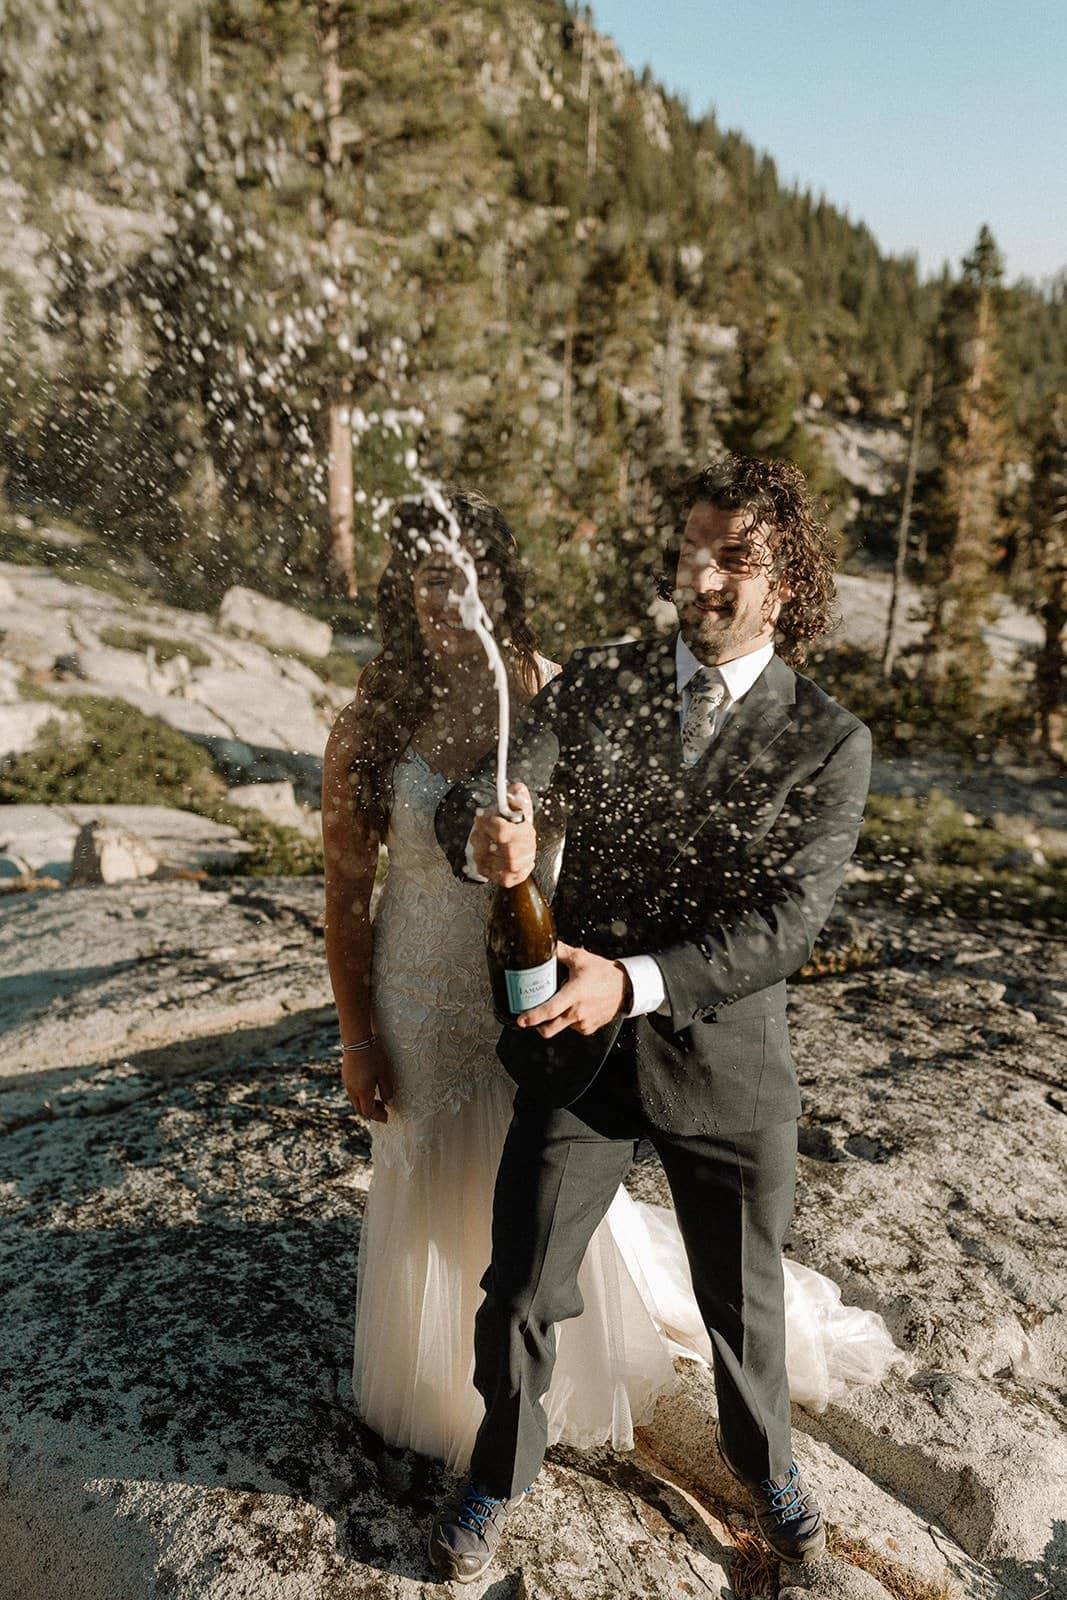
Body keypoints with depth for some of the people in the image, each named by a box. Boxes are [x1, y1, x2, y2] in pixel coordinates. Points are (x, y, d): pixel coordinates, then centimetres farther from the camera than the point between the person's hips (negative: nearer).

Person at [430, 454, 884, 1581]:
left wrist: (637, 979, -30)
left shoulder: (830, 743, -9)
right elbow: (478, 797, -13)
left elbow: (789, 921, -17)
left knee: (744, 1298, 22)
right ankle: (502, 1476, 45)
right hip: (577, 1050, 1)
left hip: (725, 1063, 0)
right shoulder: (593, 685, -4)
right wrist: (486, 835, -38)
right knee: (519, 1294, 13)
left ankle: (765, 1464, 55)